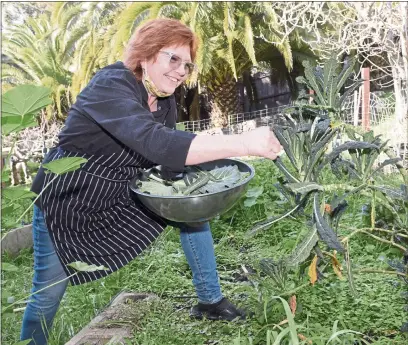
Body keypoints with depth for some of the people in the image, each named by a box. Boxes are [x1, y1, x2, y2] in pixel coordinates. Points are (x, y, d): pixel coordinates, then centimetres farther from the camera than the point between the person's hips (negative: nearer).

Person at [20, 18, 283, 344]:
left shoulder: (165, 100, -5)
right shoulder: (111, 86, -30)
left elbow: (168, 156, 2)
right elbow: (158, 144, -46)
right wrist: (244, 143, -51)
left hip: (120, 197, 7)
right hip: (65, 203, -6)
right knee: (48, 294, 3)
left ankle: (211, 300, 9)